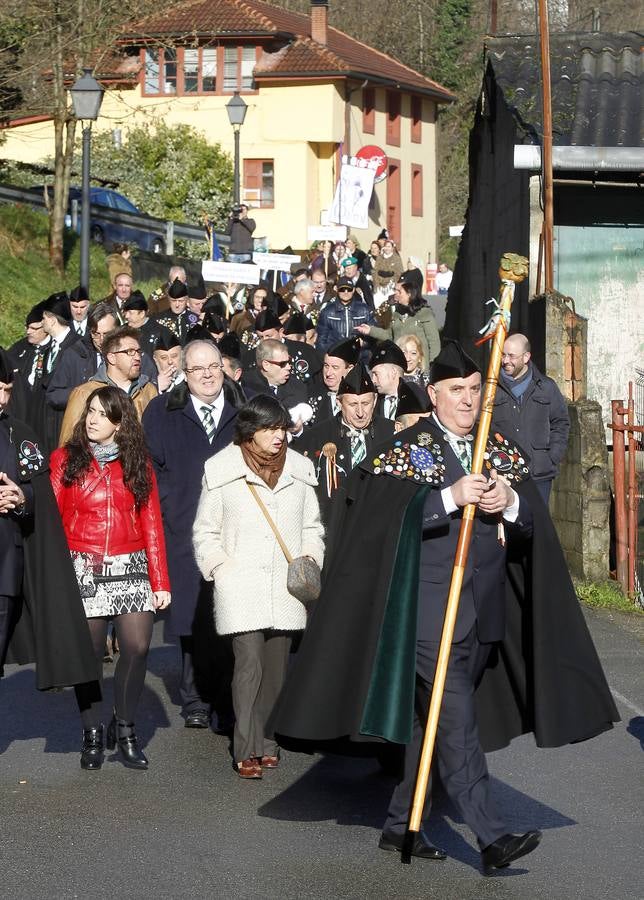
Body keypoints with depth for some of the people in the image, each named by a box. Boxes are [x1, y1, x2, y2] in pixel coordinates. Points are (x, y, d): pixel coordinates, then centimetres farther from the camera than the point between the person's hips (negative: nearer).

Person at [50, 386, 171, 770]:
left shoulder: (138, 464, 11)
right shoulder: (65, 460, 6)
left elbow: (152, 523, 7)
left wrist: (160, 581, 2)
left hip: (130, 567, 1)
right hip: (83, 569, -1)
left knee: (138, 647, -9)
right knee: (89, 652, 0)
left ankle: (125, 728, 7)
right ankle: (93, 734, 13)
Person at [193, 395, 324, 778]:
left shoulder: (299, 469, 8)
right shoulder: (222, 470, 1)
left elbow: (312, 527, 18)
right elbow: (205, 532, 7)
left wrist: (310, 563, 3)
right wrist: (222, 569, -5)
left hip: (286, 586, 4)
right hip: (240, 588, -3)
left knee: (276, 668, 7)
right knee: (249, 665, -12)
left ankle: (267, 742, 19)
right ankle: (247, 750, -8)